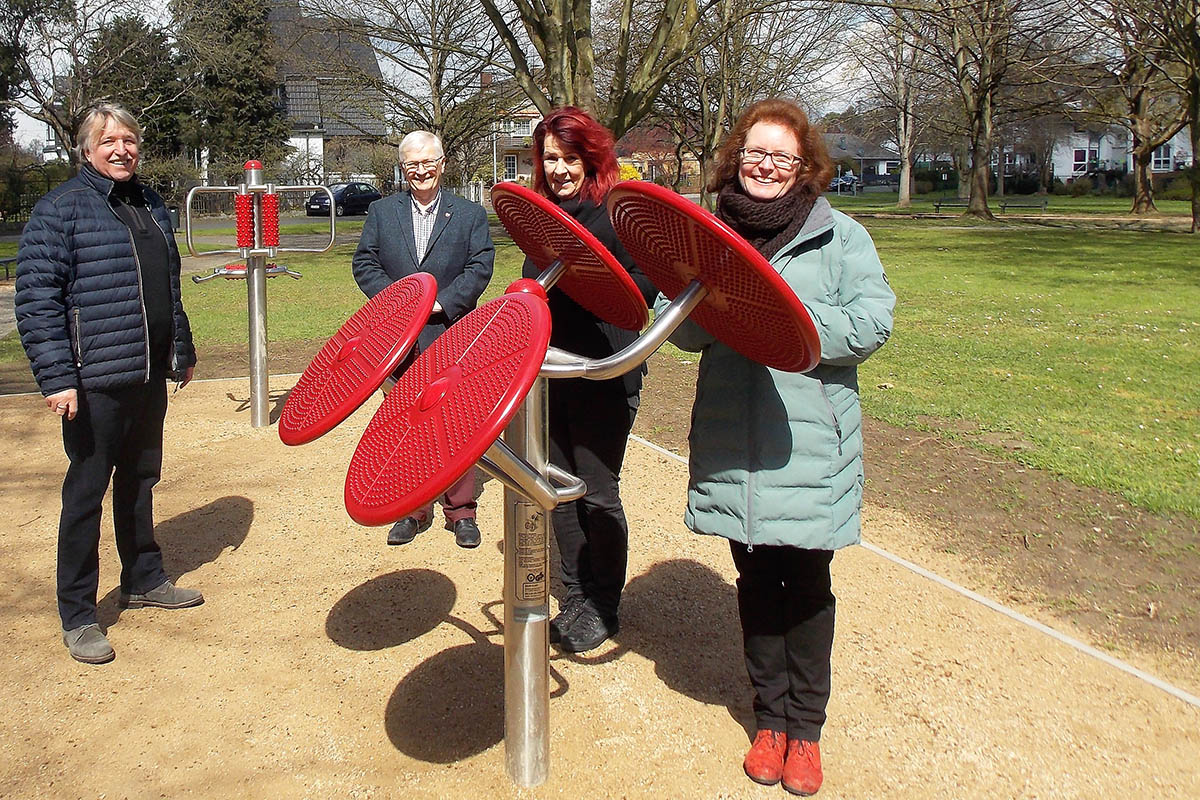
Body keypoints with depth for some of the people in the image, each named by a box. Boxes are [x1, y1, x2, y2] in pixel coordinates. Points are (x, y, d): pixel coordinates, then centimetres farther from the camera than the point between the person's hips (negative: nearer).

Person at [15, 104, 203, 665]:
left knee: (140, 479, 18)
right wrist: (56, 377, -20)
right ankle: (77, 617, 12)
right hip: (95, 381, -7)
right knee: (87, 490, 1)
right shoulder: (62, 208, -9)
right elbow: (35, 298, -14)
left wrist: (183, 350, 23)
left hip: (150, 375, 7)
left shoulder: (150, 207, 13)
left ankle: (144, 581, 34)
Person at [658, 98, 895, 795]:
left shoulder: (841, 237, -1)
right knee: (756, 581, 13)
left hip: (808, 448, -2)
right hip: (732, 447, 3)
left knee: (807, 587, 7)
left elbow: (871, 325, -11)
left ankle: (805, 726, 27)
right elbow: (680, 327, 3)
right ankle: (771, 717, 31)